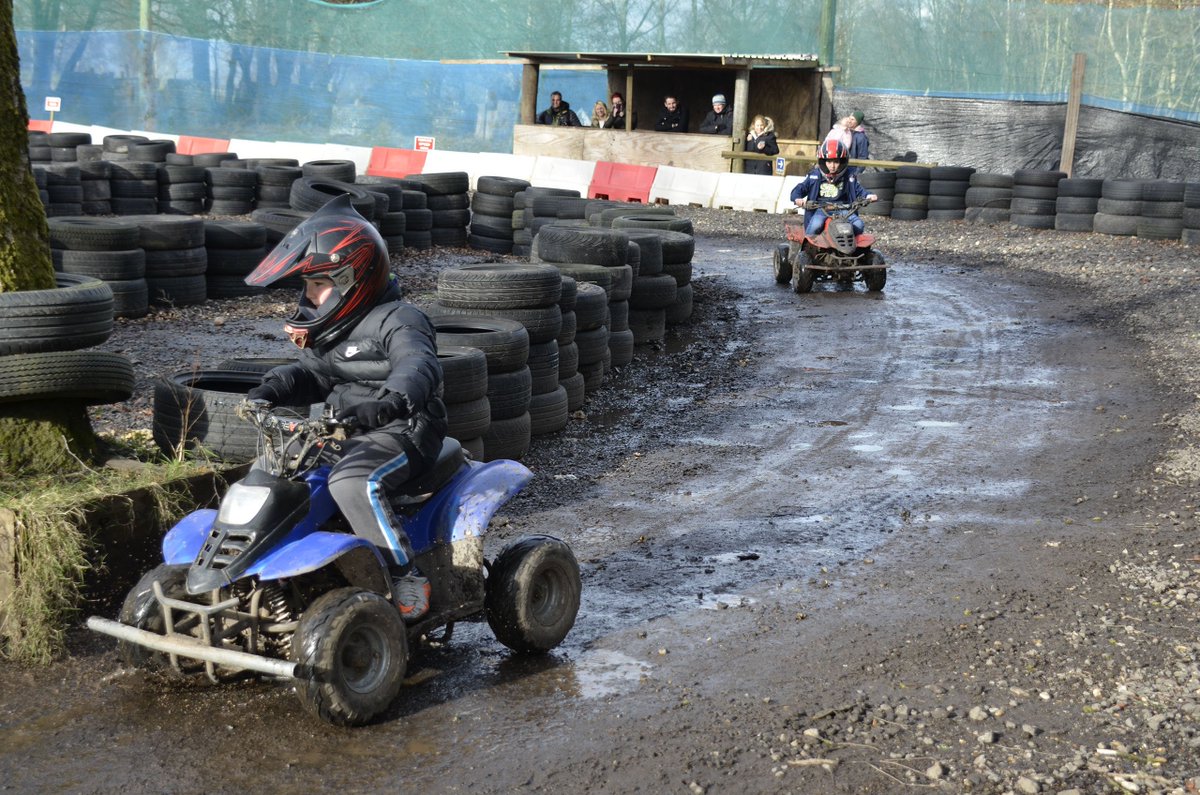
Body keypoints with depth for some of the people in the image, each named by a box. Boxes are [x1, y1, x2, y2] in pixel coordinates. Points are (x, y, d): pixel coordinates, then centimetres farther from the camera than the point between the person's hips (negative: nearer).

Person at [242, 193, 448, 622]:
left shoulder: (396, 321, -13)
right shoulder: (335, 329, 15)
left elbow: (419, 366, -30)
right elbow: (312, 371, 11)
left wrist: (390, 401, -50)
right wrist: (272, 388, -10)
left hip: (401, 431, -9)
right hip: (347, 433, 10)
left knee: (352, 482, -35)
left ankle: (406, 580, -29)